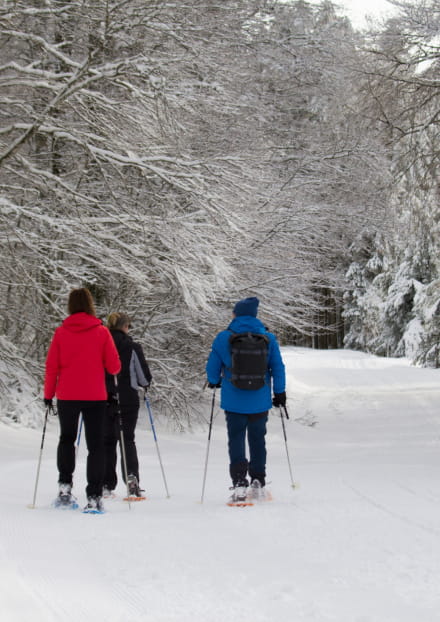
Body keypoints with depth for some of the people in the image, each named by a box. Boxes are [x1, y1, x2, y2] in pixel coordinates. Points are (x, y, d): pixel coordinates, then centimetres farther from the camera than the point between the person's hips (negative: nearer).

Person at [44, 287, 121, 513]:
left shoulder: (61, 332, -2)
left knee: (66, 438, 22)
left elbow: (52, 366, -1)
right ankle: (94, 497, -4)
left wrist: (48, 394, 9)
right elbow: (114, 366, -5)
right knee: (95, 445, 4)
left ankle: (65, 485, 11)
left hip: (67, 396, 1)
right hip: (95, 397, -1)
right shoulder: (101, 332, -5)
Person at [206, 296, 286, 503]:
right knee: (257, 439, 15)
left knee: (236, 439, 4)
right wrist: (280, 392, 12)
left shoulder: (224, 338, -5)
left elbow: (212, 367, 1)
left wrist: (214, 382, 21)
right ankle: (258, 482, 20)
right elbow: (278, 367, 2)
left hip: (234, 400, -2)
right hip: (260, 401, 2)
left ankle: (239, 483, -9)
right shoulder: (268, 338, 0)